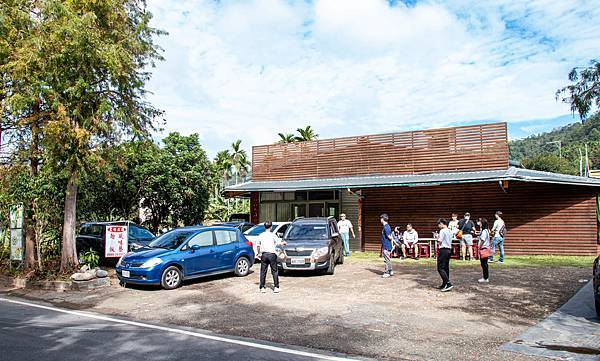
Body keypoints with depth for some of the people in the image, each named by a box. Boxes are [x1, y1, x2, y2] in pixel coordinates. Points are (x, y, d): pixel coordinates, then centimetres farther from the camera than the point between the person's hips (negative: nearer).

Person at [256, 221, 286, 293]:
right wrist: (283, 243, 18)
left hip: (264, 254, 3)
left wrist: (258, 253, 26)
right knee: (274, 271, 5)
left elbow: (258, 246, 11)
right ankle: (276, 287, 3)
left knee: (263, 271, 7)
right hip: (272, 254, -3)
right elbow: (279, 243, -4)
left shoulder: (261, 235, 6)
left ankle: (262, 288, 7)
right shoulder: (273, 235, -4)